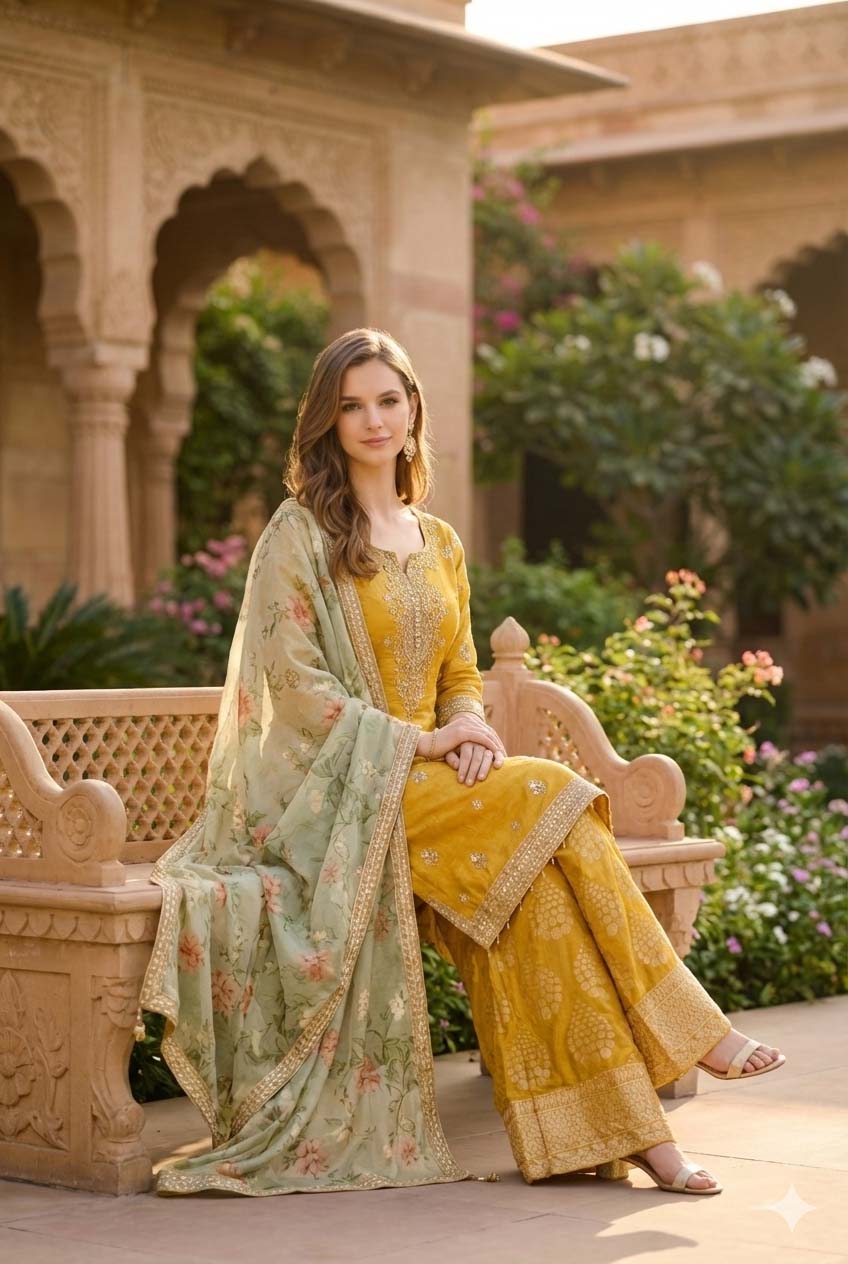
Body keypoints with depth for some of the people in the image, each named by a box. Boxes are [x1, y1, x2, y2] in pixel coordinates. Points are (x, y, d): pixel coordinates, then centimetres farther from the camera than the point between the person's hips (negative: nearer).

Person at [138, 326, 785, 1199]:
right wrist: (416, 741, -17)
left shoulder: (438, 542, 18)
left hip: (432, 771, 5)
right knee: (549, 801, -26)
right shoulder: (300, 532, -2)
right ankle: (687, 1029, -18)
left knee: (533, 885, -26)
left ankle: (614, 1128, -27)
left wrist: (471, 726, -4)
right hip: (342, 783, -5)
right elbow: (294, 682, -10)